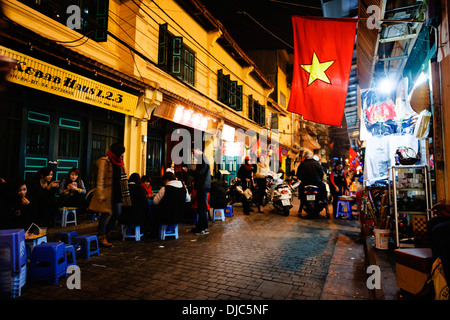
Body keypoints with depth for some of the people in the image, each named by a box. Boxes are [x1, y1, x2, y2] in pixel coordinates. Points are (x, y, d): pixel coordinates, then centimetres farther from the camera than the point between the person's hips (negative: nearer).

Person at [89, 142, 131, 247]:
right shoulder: (105, 161, -10)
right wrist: (100, 194, -19)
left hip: (117, 192, 8)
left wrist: (124, 193, 16)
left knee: (117, 213, 10)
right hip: (108, 191, -8)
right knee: (106, 214, -1)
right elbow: (100, 179, -14)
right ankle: (101, 237, 13)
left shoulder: (119, 162, 13)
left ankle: (105, 232, 29)